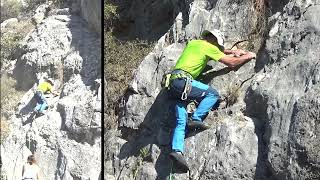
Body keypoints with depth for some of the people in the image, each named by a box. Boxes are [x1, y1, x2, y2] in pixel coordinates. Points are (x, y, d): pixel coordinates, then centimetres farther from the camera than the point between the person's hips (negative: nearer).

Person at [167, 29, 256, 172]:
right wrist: (248, 56, 19)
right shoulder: (208, 47, 3)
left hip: (173, 82, 8)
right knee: (213, 94, -4)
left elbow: (217, 51, 44)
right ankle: (195, 119, -12)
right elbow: (231, 63, 5)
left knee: (181, 122, -1)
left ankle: (177, 150, -16)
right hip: (183, 81, -8)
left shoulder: (192, 43, 26)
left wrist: (233, 51, 40)